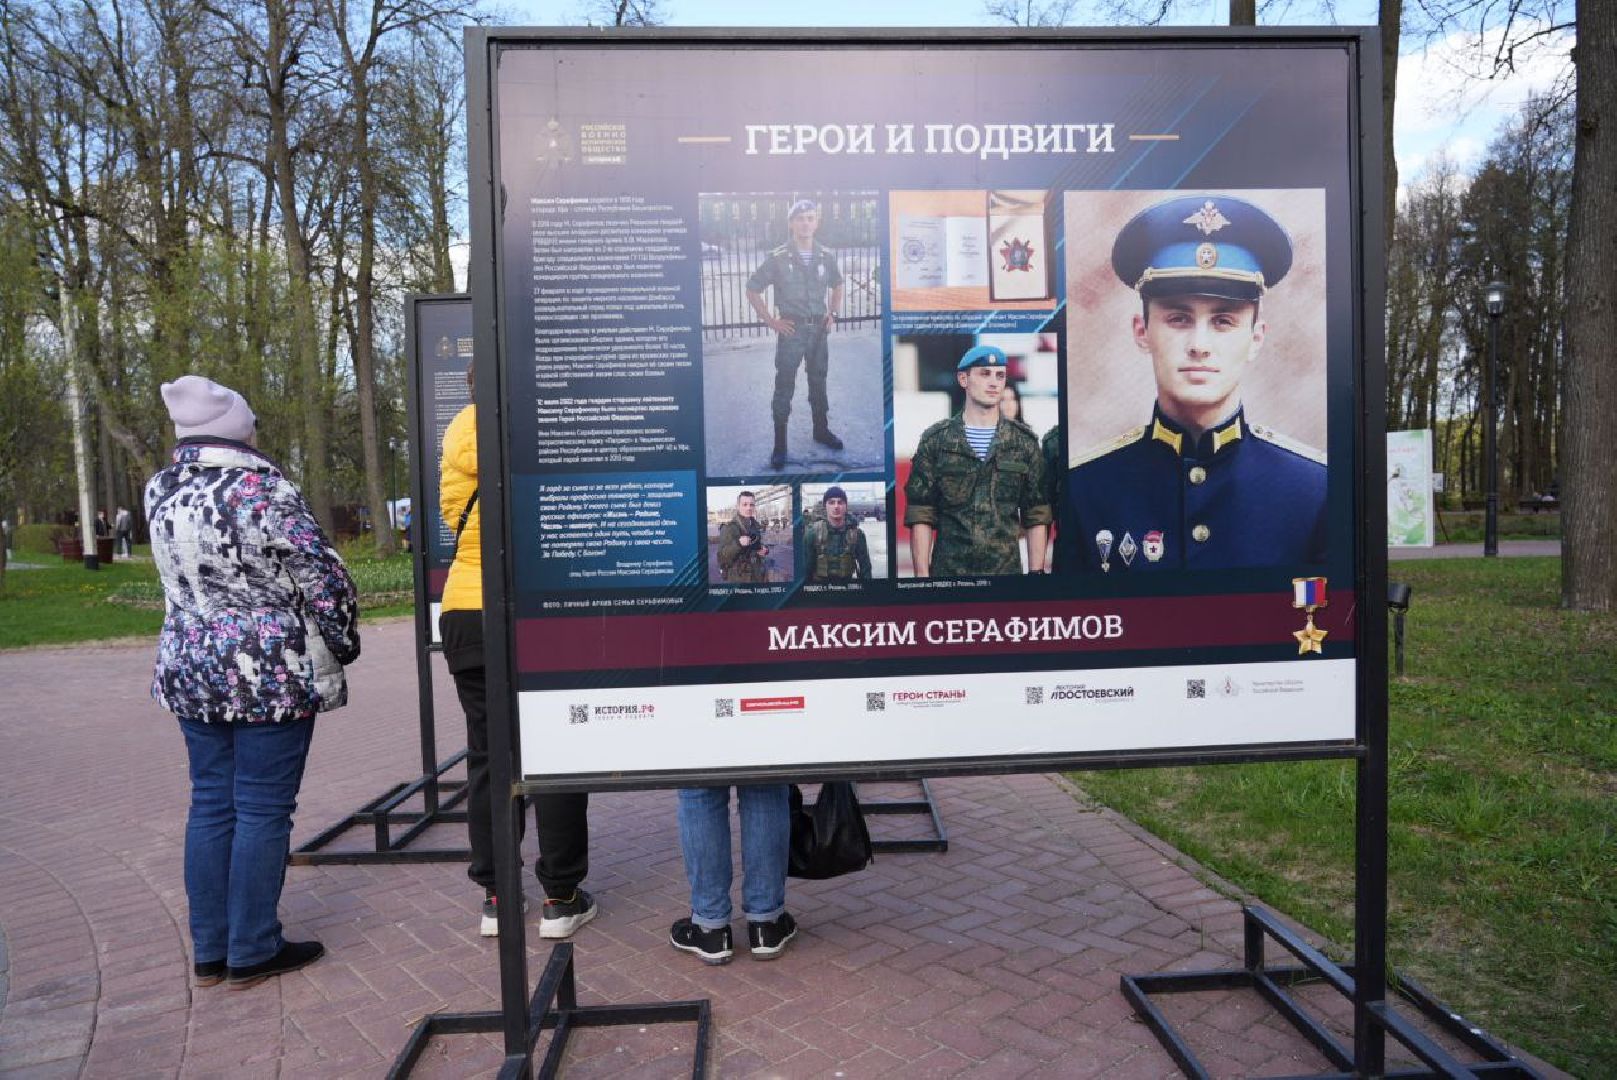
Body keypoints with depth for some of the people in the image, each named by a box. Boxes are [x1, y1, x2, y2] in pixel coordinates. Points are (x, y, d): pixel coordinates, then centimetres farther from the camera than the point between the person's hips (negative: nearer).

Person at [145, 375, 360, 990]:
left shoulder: (160, 493, 4)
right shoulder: (262, 490, -16)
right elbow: (324, 578, -15)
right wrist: (343, 645, 0)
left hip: (189, 671, 7)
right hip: (271, 675, -7)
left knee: (210, 803, 15)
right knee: (263, 810, 3)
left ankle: (208, 951, 25)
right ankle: (252, 953, 14)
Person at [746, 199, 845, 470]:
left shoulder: (826, 256, 2)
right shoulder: (778, 258, -9)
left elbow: (837, 285, 21)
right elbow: (752, 289, -5)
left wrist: (833, 313, 8)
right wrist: (771, 322, -8)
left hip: (819, 329, 4)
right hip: (792, 330, -4)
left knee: (818, 382, 16)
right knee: (784, 387, 0)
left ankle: (821, 430, 33)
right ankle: (780, 444, 5)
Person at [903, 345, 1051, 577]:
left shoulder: (1024, 441, 6)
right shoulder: (935, 440, 2)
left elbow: (1037, 517, 5)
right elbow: (921, 517, -2)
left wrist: (1037, 571, -2)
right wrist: (922, 574, -8)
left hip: (1007, 568, 1)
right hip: (947, 570, -1)